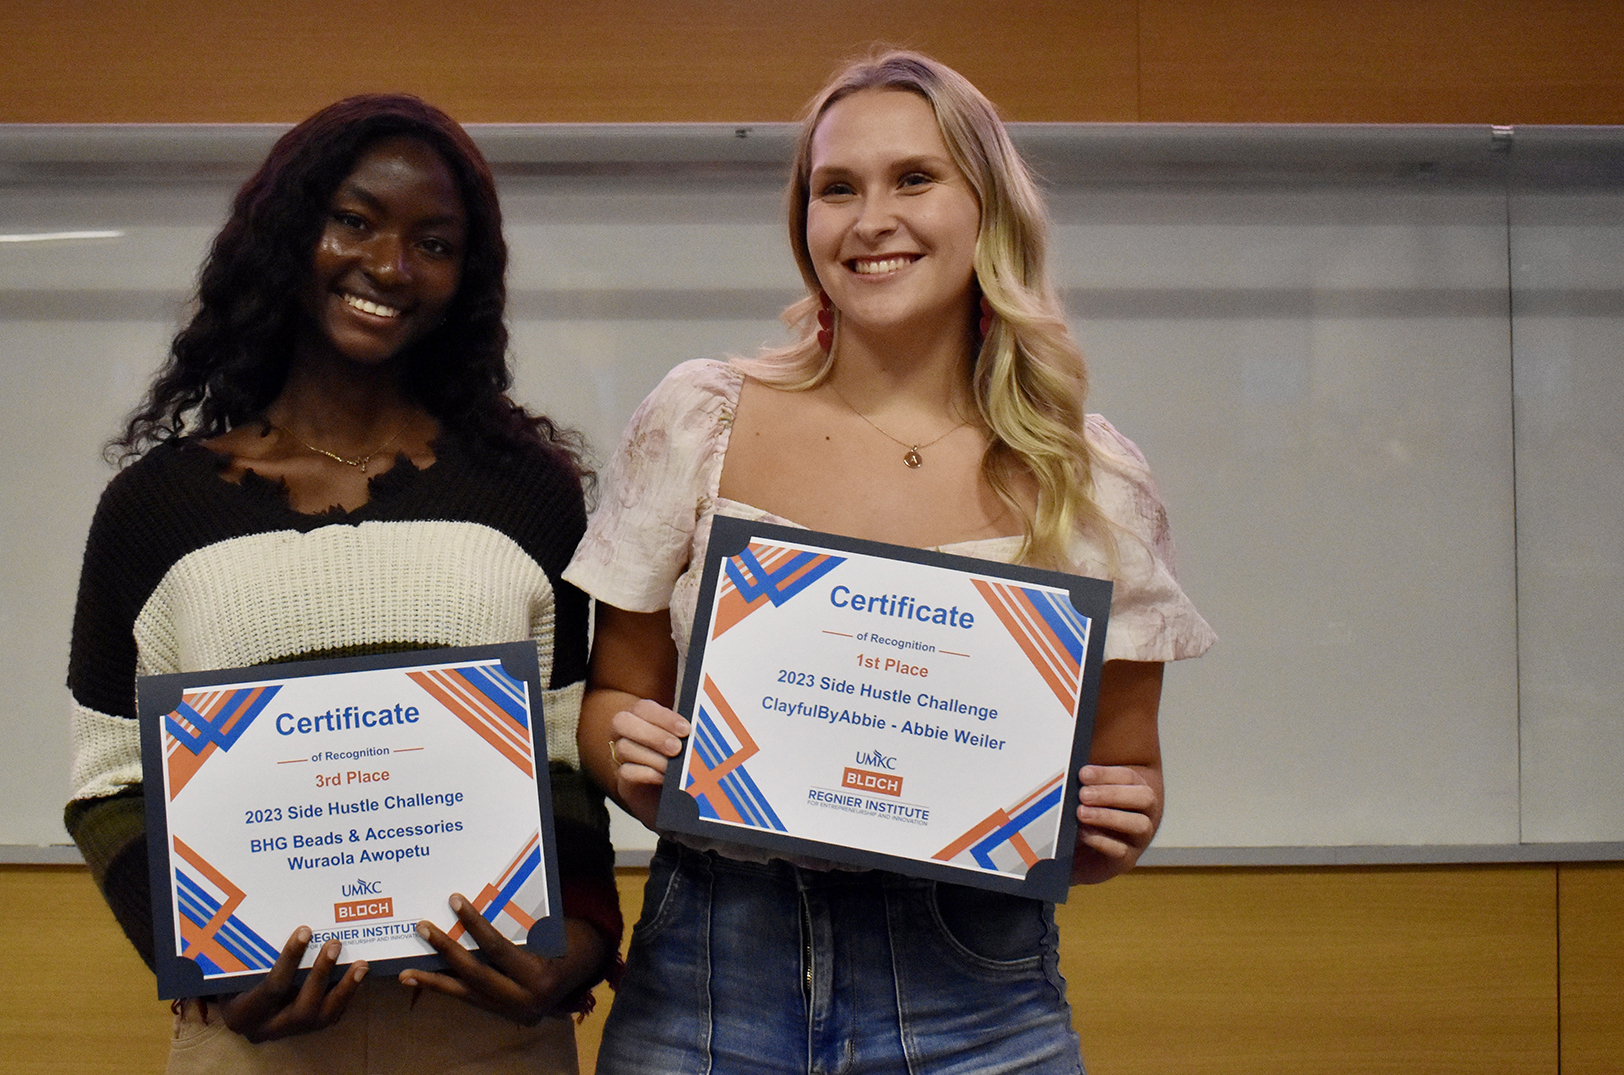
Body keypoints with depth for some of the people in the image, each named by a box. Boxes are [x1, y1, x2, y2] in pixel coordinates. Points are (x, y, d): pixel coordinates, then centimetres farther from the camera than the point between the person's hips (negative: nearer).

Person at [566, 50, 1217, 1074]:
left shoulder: (1090, 481, -2)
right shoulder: (697, 420, -1)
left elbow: (1125, 778, 7)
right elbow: (613, 700, 7)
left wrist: (1113, 825, -14)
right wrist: (635, 759, -14)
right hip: (710, 989, 1)